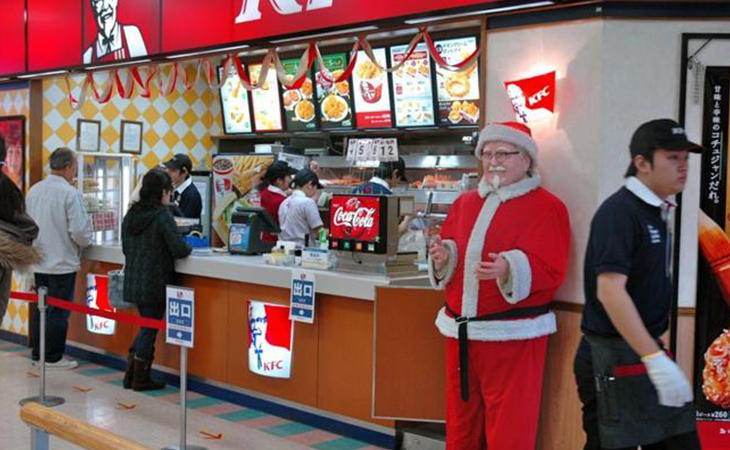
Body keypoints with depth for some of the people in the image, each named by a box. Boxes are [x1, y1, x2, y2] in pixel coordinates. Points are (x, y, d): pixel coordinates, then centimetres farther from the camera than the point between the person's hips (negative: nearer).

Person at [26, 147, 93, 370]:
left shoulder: (34, 190, 4)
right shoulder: (70, 193, -17)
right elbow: (79, 230, -20)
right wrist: (86, 240, 1)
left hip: (39, 261, 7)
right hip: (62, 263, -7)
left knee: (40, 308, 16)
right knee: (59, 311, 3)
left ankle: (37, 353, 24)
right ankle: (53, 357, 10)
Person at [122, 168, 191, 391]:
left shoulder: (131, 214, 8)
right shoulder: (162, 215, -15)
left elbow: (126, 248, 16)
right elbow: (180, 249, -19)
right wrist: (189, 247, 1)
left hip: (133, 281, 7)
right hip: (154, 282, -7)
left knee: (147, 326, 20)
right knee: (150, 328, 5)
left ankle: (132, 373, 22)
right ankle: (140, 379, 13)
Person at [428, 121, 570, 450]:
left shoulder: (546, 207, -6)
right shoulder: (465, 203, 14)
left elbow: (550, 270, -14)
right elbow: (452, 257, 16)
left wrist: (509, 268, -31)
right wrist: (443, 257, -7)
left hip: (513, 335, -6)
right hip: (460, 331, 6)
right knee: (460, 424, 17)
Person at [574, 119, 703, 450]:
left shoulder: (656, 212, 13)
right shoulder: (619, 212, -16)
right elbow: (609, 291, -24)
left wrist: (657, 354, 12)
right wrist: (655, 358, -28)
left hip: (647, 349, 9)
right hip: (614, 357, -9)